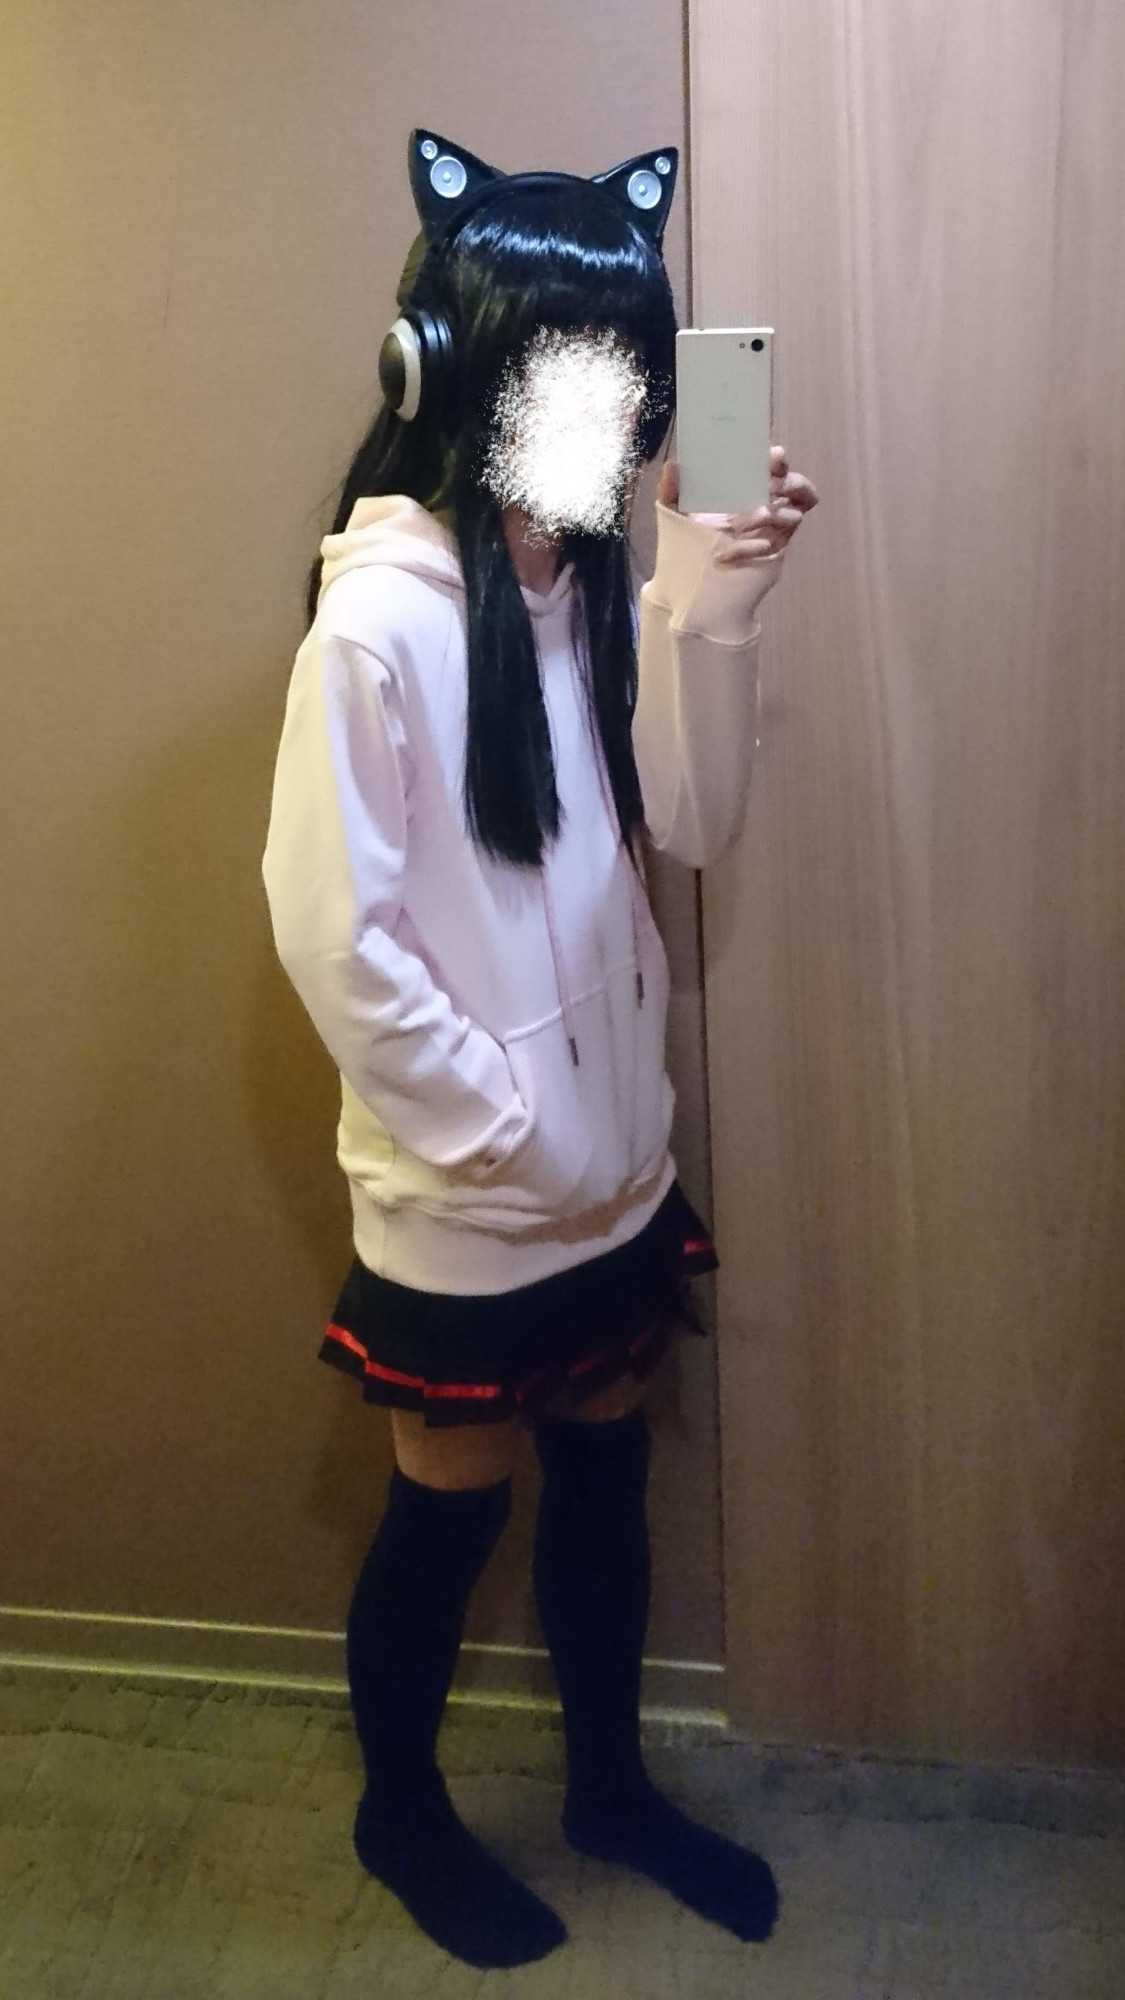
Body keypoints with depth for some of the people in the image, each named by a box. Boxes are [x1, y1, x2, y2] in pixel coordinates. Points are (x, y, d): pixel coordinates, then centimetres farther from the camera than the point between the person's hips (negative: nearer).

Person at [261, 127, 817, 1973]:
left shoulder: (600, 583, 1)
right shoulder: (380, 614, -19)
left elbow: (693, 826, -3)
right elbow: (331, 929, -19)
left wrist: (711, 611, -16)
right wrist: (496, 1125, -16)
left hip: (619, 1159, 6)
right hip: (464, 1190, -6)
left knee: (605, 1479, 22)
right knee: (452, 1511, 14)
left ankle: (612, 1784, 46)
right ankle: (401, 1811, 42)